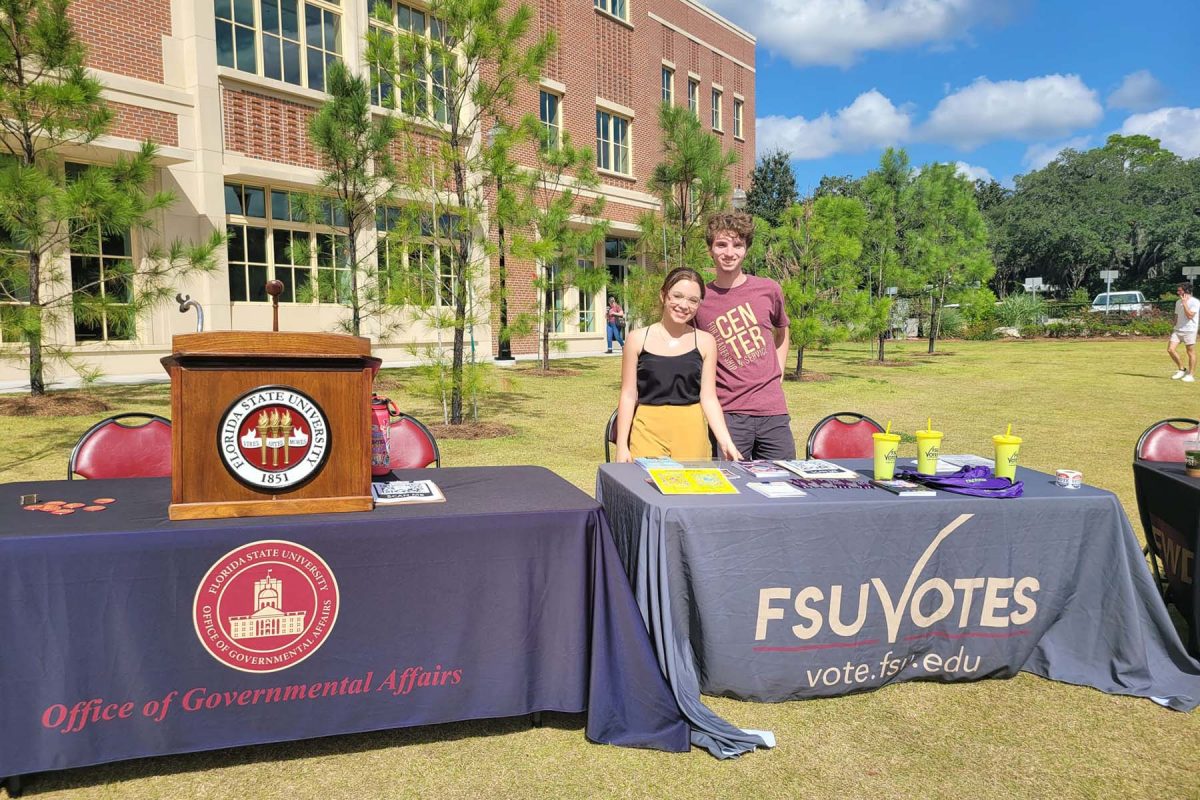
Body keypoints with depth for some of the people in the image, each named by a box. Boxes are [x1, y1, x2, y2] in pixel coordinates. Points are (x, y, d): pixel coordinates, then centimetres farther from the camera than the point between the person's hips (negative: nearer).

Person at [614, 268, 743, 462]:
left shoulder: (705, 342, 4)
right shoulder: (638, 339, 1)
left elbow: (709, 398, 3)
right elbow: (628, 395, 2)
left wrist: (726, 442, -7)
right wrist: (622, 445, -1)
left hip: (691, 432, 1)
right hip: (648, 431, -1)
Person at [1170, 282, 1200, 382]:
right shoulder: (1178, 302, 12)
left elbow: (1190, 315, -20)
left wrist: (1185, 303, -17)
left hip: (1189, 331, -6)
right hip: (1178, 330, 6)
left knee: (1191, 353, 1)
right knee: (1170, 349, -5)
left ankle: (1191, 375, 9)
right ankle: (1181, 369, 10)